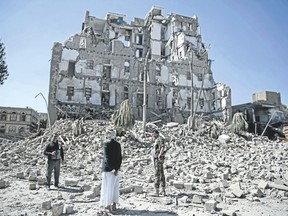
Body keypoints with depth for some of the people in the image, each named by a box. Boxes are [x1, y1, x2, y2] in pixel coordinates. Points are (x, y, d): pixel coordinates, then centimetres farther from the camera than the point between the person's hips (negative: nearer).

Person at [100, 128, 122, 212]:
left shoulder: (106, 143, -13)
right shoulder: (118, 144, 2)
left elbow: (107, 157, -19)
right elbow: (120, 157, -2)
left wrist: (112, 168, -17)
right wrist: (117, 169, -4)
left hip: (107, 167, -5)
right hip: (116, 167, 5)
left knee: (108, 186, 7)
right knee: (115, 186, 12)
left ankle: (108, 204, 14)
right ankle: (114, 205, 18)